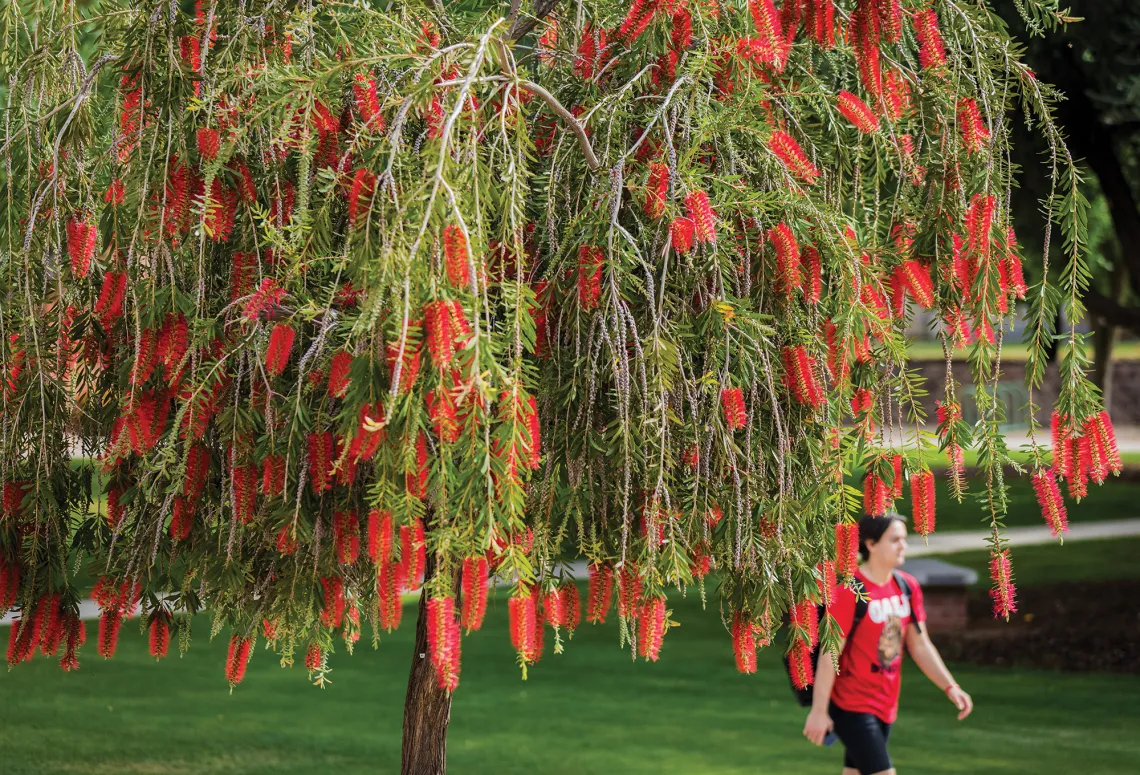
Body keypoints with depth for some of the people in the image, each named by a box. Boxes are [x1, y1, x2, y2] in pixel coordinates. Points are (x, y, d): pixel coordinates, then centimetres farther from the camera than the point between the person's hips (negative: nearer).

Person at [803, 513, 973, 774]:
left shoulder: (908, 586, 5)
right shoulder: (849, 591, -17)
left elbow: (920, 646, 11)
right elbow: (829, 654, -17)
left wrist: (950, 687, 1)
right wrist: (819, 711, -18)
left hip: (886, 705, 7)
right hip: (852, 706, -7)